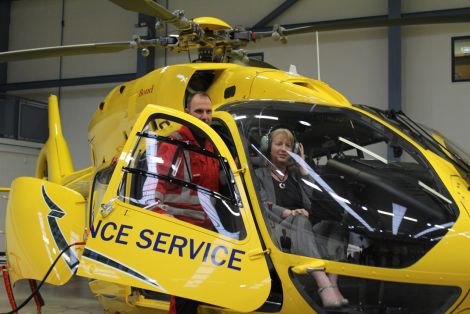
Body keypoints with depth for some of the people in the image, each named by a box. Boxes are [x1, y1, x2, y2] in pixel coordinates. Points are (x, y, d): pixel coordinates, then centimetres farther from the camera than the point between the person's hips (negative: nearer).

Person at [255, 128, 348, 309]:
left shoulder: (296, 174, 26)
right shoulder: (259, 175, 15)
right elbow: (262, 206, -5)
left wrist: (304, 170, 7)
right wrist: (288, 213, -22)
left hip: (304, 228, 4)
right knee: (299, 221, -38)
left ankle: (333, 283, -49)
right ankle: (325, 285, -59)